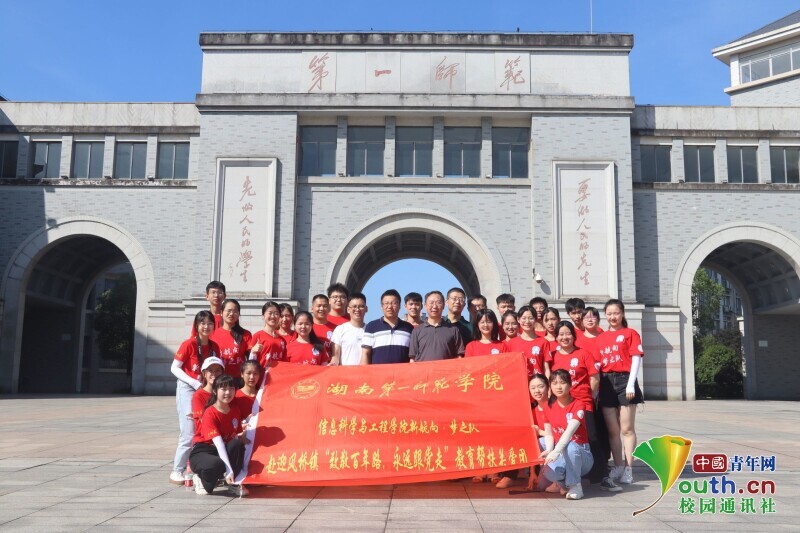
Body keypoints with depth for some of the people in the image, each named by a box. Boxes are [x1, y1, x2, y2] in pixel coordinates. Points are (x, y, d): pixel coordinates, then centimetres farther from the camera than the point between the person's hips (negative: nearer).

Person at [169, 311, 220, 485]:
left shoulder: (214, 347, 5)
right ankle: (177, 471, 2)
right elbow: (174, 368, -9)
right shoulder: (189, 344, -10)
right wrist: (194, 383, -17)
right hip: (187, 389, -5)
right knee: (189, 433, -9)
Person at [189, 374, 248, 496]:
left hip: (224, 450, 6)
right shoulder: (210, 413, -20)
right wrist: (229, 470, -37)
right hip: (203, 451, -5)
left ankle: (233, 482, -10)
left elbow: (238, 436, 8)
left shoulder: (235, 410, 1)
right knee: (217, 464, -39)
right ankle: (202, 481, -2)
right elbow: (218, 443, -30)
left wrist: (242, 434, -17)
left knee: (238, 444, -28)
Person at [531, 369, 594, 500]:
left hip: (580, 455, -3)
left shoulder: (578, 405, -13)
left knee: (570, 447, -38)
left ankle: (575, 486, -17)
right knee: (549, 473, -30)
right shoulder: (549, 407, 3)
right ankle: (563, 482, 7)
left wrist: (556, 451, -44)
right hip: (561, 455, 3)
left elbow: (570, 431, -29)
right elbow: (548, 434, -1)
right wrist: (549, 451, -23)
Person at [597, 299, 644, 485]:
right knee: (612, 430, 8)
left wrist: (630, 384, -14)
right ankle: (618, 467, 17)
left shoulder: (630, 334, 1)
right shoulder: (601, 337, 12)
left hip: (624, 381, -4)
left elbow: (636, 358, -5)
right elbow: (597, 363, 11)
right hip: (606, 383, 4)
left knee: (627, 429, -1)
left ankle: (628, 469, 5)